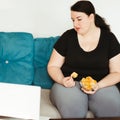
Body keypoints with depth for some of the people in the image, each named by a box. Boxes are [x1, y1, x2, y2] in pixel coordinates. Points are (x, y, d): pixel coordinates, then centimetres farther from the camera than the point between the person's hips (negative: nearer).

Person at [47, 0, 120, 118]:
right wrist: (62, 80, -15)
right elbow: (52, 66, 7)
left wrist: (98, 85, -16)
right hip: (70, 83, 0)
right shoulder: (67, 37, 2)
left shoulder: (109, 38, 3)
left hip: (101, 84, 1)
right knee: (72, 108, -35)